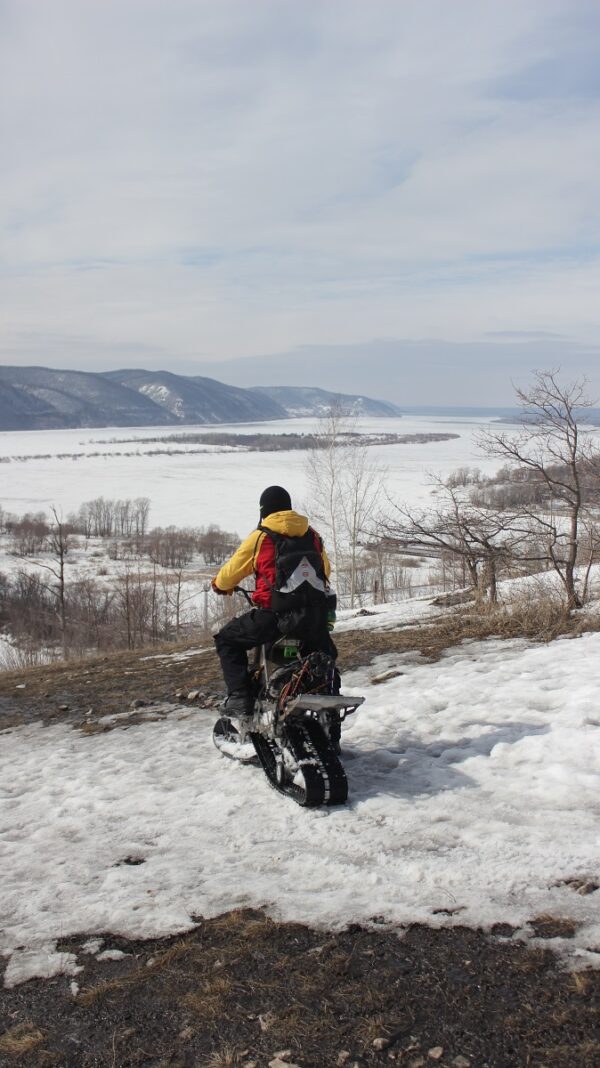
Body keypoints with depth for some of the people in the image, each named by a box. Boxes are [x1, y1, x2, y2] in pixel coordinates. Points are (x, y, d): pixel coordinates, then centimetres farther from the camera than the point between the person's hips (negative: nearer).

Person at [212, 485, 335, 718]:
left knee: (227, 640, 15)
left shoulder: (260, 537, 1)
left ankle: (239, 698, 0)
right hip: (316, 615, 5)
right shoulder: (312, 535, 13)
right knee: (325, 653, 36)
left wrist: (219, 584, 33)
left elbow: (231, 571, 11)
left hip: (275, 614, -5)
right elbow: (326, 570, 26)